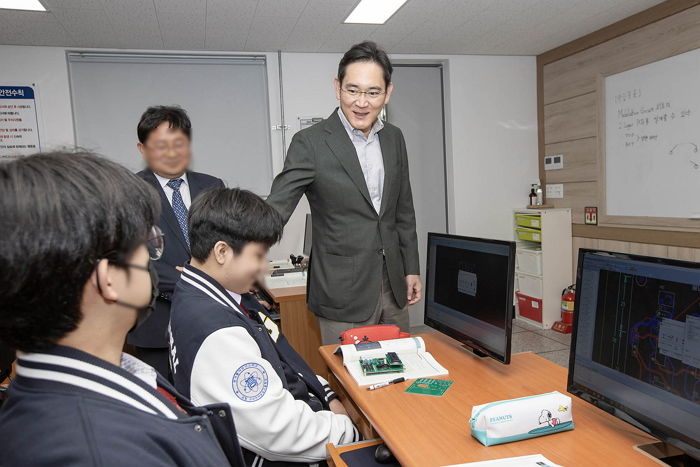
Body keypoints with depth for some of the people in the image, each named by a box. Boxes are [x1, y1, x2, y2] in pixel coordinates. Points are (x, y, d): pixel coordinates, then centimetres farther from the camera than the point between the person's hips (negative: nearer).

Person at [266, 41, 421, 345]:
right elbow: (275, 210, -15)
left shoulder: (394, 139, 5)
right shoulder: (310, 143, -12)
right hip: (343, 294, -5)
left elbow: (403, 210, 12)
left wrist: (411, 269, 12)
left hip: (392, 286, 6)